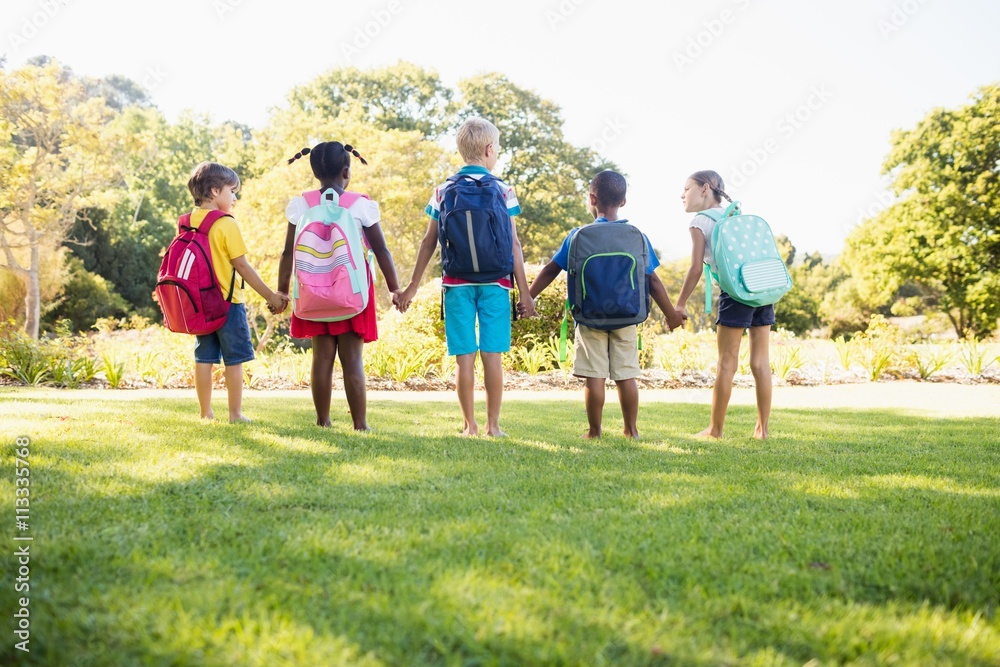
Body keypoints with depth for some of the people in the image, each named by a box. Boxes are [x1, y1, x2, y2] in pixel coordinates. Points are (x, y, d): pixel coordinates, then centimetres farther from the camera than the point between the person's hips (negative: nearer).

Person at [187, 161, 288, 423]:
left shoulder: (188, 222, 5)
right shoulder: (226, 224, -13)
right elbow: (242, 265, -14)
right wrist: (270, 296, -9)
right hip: (227, 302, -6)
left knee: (204, 358, 10)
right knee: (234, 359, 3)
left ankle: (206, 413, 14)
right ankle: (235, 413, 6)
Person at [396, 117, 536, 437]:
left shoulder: (443, 191, 5)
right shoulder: (503, 191, 0)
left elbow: (429, 243, 6)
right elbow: (514, 245, -3)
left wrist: (412, 287, 13)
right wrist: (524, 293, 0)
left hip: (457, 284, 1)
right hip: (495, 284, -1)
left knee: (465, 356, 3)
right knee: (492, 355, 2)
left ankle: (470, 425, 6)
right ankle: (493, 425, 4)